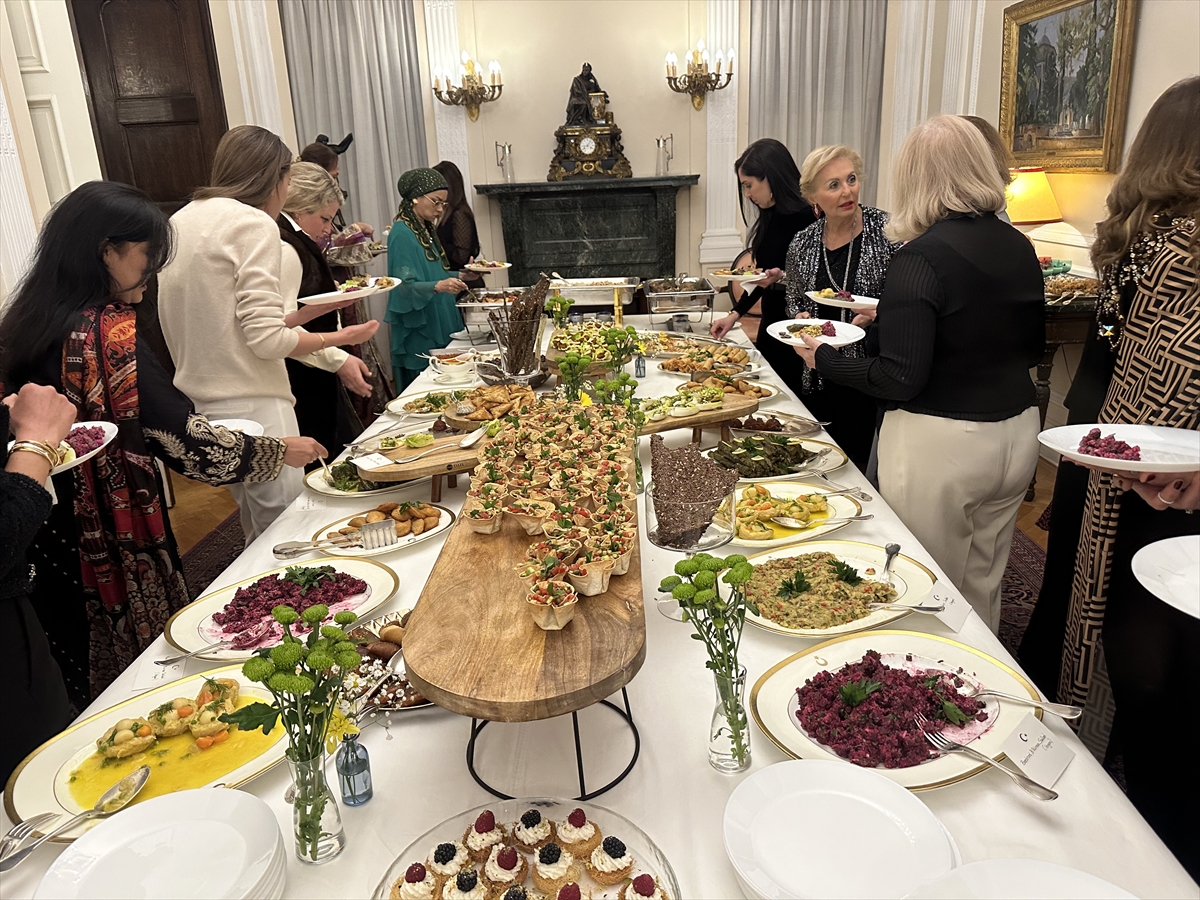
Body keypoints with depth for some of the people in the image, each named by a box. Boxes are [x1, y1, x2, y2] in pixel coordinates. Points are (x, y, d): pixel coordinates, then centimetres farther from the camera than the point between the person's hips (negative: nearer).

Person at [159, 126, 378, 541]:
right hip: (251, 408, -9)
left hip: (200, 403, 9)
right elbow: (267, 341, -17)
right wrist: (338, 337, -2)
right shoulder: (254, 223, -10)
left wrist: (300, 315, 18)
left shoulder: (181, 221, 15)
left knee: (260, 536, 20)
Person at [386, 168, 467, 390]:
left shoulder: (426, 230, 13)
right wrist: (438, 286, -36)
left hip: (439, 330, 9)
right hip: (417, 334, -9)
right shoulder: (402, 235, -13)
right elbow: (405, 286, -21)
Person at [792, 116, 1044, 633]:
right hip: (1016, 432, 8)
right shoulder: (1020, 248, 4)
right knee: (983, 587, 22)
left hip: (940, 443, -7)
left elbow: (900, 378, -22)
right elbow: (1033, 347, 16)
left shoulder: (921, 257, -18)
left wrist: (823, 359, -6)